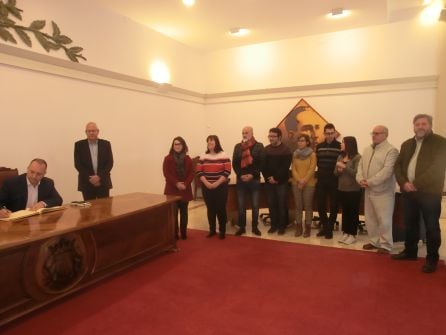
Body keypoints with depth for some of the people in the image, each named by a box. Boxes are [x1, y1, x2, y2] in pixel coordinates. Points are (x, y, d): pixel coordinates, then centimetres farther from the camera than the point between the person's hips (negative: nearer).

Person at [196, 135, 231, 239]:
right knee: (210, 209, 10)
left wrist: (217, 183, -15)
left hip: (221, 187, -3)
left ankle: (222, 231, 12)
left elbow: (227, 171, -10)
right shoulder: (203, 157, 7)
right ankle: (212, 230, 22)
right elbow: (199, 171, 3)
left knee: (221, 209, -1)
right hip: (207, 187, 3)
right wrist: (206, 183, -11)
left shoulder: (223, 156, -4)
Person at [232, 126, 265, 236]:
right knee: (241, 205, 5)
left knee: (255, 205, 5)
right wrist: (240, 175, -9)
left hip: (254, 179, -2)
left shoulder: (259, 146, 0)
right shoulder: (238, 146, 8)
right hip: (241, 179, 2)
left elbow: (261, 163, -5)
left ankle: (255, 227, 17)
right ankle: (242, 227, 16)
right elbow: (234, 163, 4)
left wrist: (252, 175, -14)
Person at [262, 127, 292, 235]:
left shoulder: (286, 149, -6)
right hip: (269, 181, 4)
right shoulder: (266, 149, 8)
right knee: (271, 204, 8)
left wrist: (276, 178, -15)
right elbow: (263, 165, 5)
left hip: (281, 181, -4)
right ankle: (274, 224, 19)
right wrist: (268, 177, -8)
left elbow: (285, 167, -13)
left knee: (282, 204, 2)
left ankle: (282, 226, 13)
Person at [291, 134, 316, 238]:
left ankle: (308, 228, 9)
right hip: (296, 183, 3)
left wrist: (304, 181, -14)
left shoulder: (312, 154, -3)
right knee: (298, 206, 7)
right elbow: (293, 169, 3)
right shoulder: (295, 154, 9)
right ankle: (299, 227, 14)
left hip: (308, 184, -3)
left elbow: (311, 169, -9)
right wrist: (299, 180, -10)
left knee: (308, 206, 1)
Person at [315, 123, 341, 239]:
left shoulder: (340, 146, -4)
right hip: (321, 181, 3)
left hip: (334, 181, -3)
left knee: (333, 206, 6)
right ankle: (324, 226, 25)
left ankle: (329, 229, 19)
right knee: (320, 205, 6)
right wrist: (321, 172, 3)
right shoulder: (319, 146, 7)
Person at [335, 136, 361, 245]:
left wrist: (344, 166, -19)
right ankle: (345, 233, 21)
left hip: (353, 190, -6)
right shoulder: (340, 157, 10)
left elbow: (356, 173, -18)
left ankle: (352, 235, 12)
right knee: (344, 211, 12)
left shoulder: (357, 157, -8)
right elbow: (335, 173, 12)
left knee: (353, 212, 2)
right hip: (342, 189, 6)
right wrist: (339, 170, -9)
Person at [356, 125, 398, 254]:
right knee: (370, 219, 14)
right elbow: (360, 166, 11)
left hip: (383, 192, -7)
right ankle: (374, 241, 28)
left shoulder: (391, 150, -10)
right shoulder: (367, 150, 13)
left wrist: (370, 182, -21)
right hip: (368, 191, 7)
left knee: (384, 220, -1)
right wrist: (360, 179, -8)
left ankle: (385, 245, 11)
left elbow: (387, 171, -20)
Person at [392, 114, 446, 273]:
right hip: (408, 191, 5)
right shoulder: (407, 144, 14)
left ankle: (432, 258, 15)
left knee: (431, 226, 3)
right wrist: (403, 183, -7)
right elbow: (398, 165, 10)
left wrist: (417, 184, -19)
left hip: (430, 192, -5)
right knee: (410, 224, 15)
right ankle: (410, 251, 30)